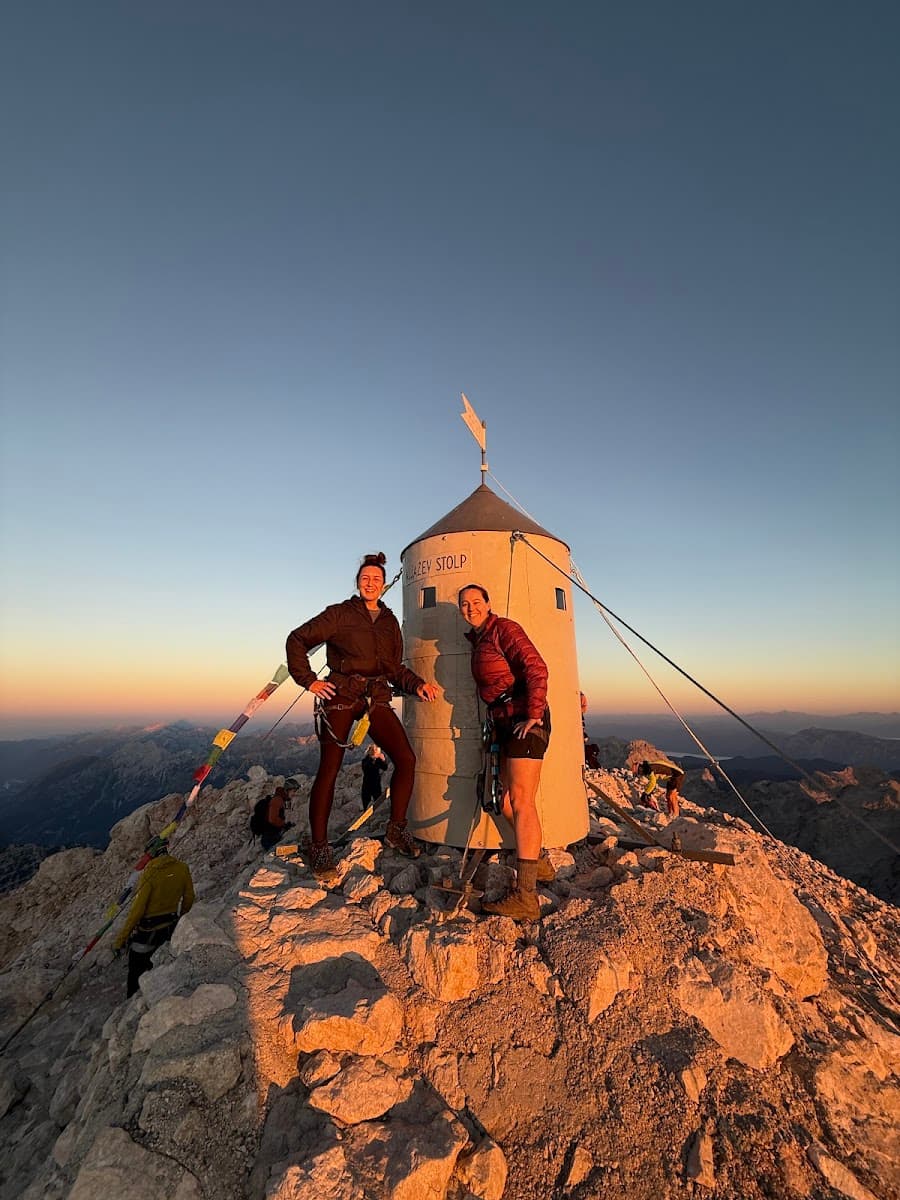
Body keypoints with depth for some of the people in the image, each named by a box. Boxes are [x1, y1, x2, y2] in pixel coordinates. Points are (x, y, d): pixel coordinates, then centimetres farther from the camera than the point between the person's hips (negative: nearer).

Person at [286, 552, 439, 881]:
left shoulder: (389, 621, 13)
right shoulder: (340, 614, -1)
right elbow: (297, 640, 0)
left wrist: (417, 685, 2)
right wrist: (309, 680, -6)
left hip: (376, 699, 4)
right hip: (341, 696, -4)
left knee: (406, 759, -6)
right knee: (329, 769, 0)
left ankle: (396, 829, 13)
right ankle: (319, 847, 15)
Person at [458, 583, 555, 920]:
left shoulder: (504, 628, -7)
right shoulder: (478, 640, 18)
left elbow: (536, 668, -16)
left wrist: (533, 715, -19)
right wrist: (497, 725, 17)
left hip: (525, 721, -9)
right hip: (505, 723, 9)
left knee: (521, 801, -10)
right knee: (508, 803, 14)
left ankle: (525, 898, -5)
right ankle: (540, 864, 34)